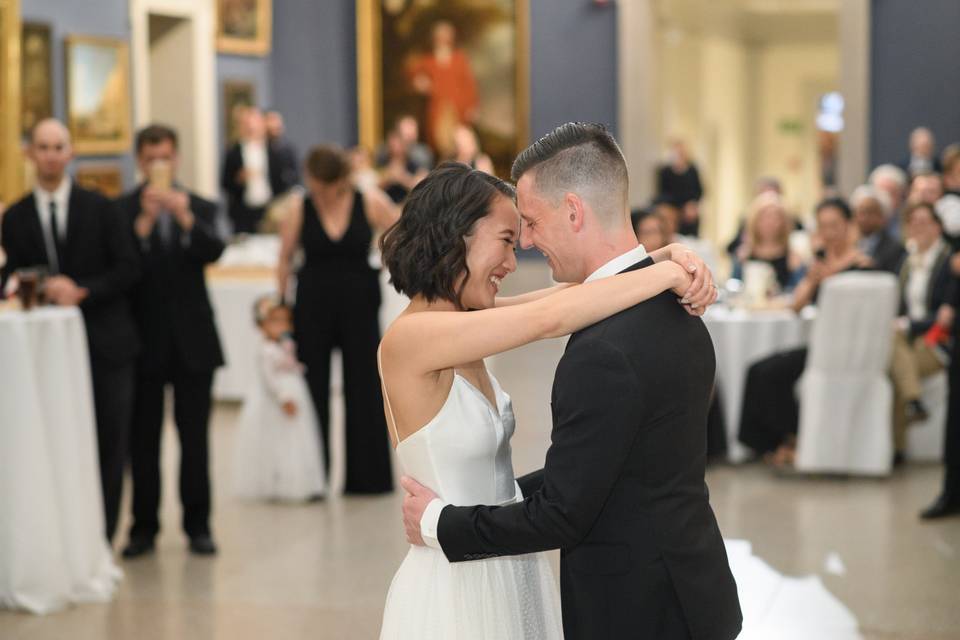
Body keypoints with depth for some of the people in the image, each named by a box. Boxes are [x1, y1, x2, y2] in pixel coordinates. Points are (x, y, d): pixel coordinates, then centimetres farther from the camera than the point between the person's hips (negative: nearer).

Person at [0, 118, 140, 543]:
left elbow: (128, 269, -1)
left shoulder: (99, 208, 3)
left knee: (109, 441, 2)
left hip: (105, 342, -1)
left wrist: (82, 291, -14)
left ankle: (101, 536, 11)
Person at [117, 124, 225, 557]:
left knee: (194, 436, 4)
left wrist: (185, 217, -24)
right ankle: (144, 527, 12)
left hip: (191, 338, 1)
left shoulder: (199, 207, 7)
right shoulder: (121, 208, 0)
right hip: (144, 338, -1)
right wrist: (144, 222, -25)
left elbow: (214, 252, -10)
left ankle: (198, 525, 12)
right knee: (143, 438, 4)